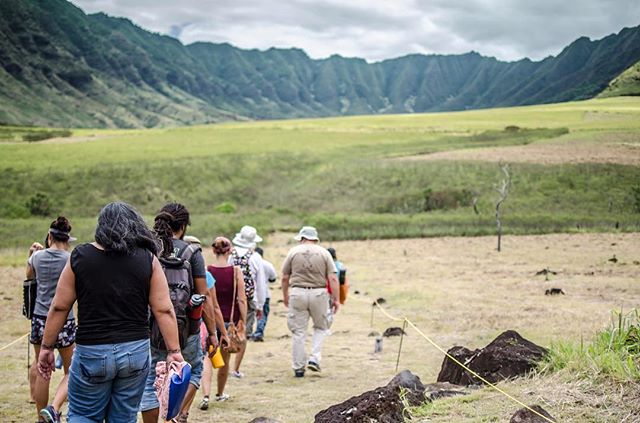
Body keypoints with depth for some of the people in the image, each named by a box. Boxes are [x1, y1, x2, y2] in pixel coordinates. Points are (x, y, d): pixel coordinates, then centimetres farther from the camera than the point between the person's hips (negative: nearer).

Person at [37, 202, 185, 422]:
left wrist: (46, 347, 10)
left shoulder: (79, 257, -1)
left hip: (91, 353, -1)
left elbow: (59, 307, 1)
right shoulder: (148, 260, -1)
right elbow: (163, 310, -4)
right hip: (135, 351, 1)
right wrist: (173, 351, 0)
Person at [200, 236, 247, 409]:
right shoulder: (236, 271, -8)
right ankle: (220, 393, 34)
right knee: (225, 360, 17)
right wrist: (243, 322, 1)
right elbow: (242, 300, -7)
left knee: (207, 359, 2)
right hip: (230, 320, 1)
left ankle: (206, 395, -15)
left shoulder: (206, 271, -7)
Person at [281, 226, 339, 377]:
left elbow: (285, 277, 5)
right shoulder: (324, 253, 4)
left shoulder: (293, 252, 4)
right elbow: (332, 278, -4)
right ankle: (314, 358, 4)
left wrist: (285, 295, 18)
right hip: (318, 293, 0)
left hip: (297, 293, 0)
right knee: (321, 327, 19)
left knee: (298, 331, 6)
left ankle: (298, 367, 9)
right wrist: (336, 299, -1)